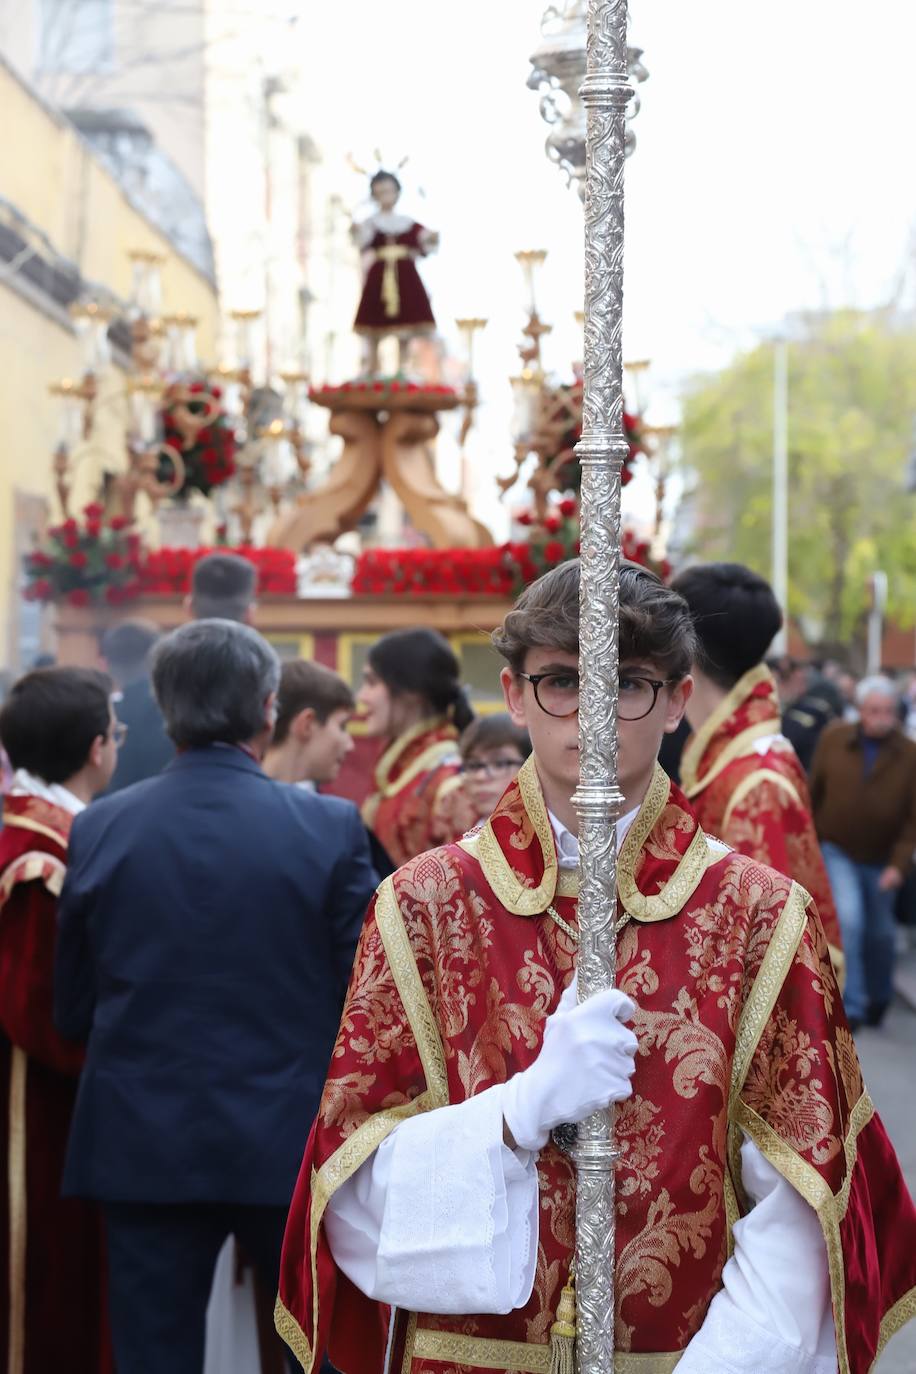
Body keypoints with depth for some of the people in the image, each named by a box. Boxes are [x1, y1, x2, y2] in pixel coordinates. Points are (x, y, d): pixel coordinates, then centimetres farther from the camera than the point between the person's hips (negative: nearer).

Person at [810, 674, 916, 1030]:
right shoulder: (834, 740, -10)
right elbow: (814, 792, 0)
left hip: (881, 859, 1)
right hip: (838, 850, -1)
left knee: (880, 932, 14)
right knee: (848, 919, -17)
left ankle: (879, 999, 37)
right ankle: (851, 1004, -11)